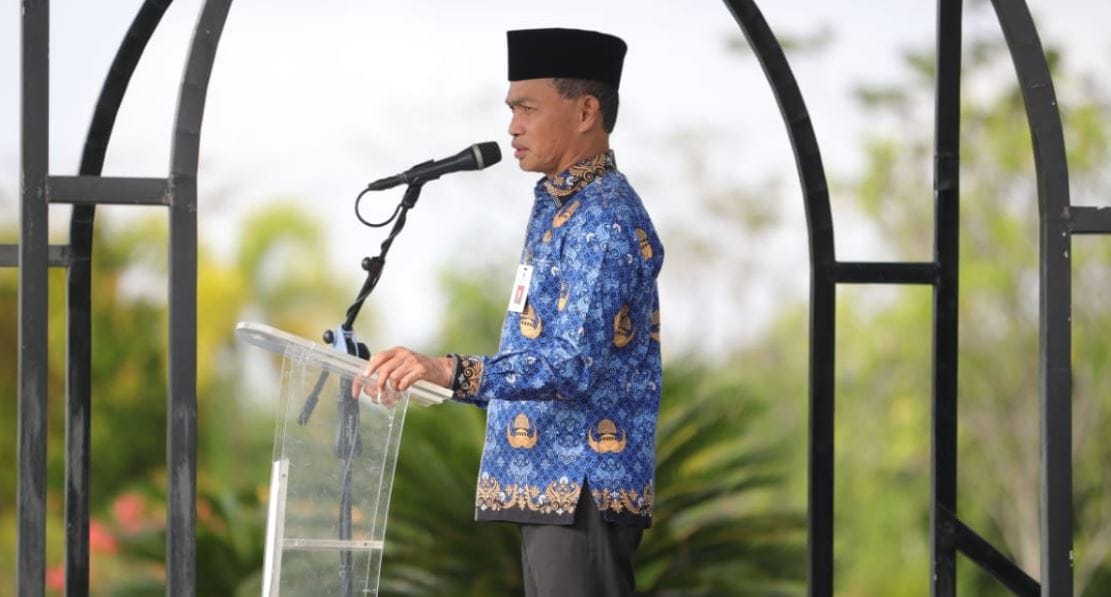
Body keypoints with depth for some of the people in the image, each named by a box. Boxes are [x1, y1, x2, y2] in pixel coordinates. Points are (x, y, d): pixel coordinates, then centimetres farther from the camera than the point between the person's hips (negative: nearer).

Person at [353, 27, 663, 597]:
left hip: (583, 486, -11)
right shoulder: (557, 205, 17)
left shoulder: (605, 219, -16)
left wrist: (453, 373, -37)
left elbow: (575, 364, -27)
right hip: (547, 483, 11)